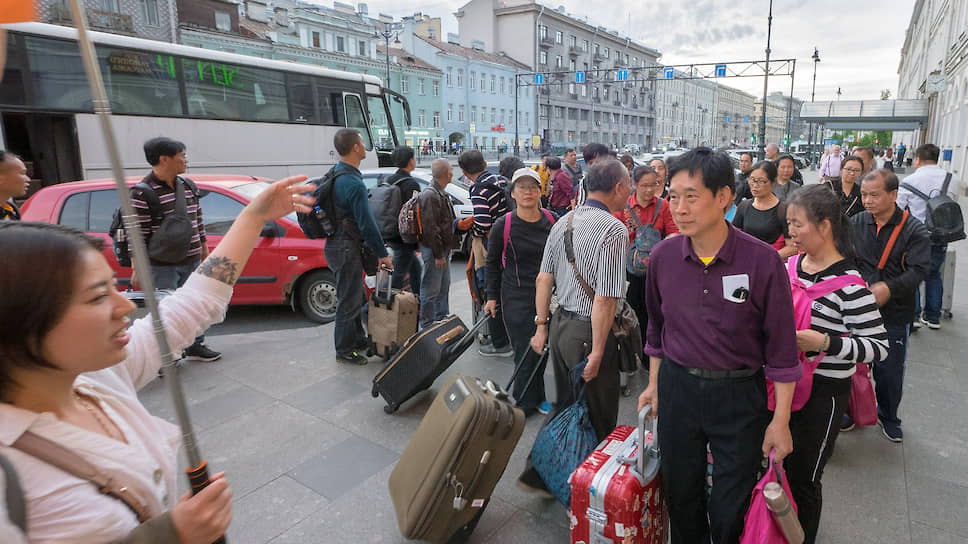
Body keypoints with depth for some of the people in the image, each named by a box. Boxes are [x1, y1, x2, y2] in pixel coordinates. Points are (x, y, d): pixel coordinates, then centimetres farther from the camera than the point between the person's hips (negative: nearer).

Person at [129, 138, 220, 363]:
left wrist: (204, 249, 19)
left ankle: (195, 346, 30)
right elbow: (137, 234, -14)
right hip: (162, 266, -7)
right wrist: (138, 268, -14)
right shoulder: (142, 192, -12)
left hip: (192, 261, 7)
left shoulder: (189, 186, 10)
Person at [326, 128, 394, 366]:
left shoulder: (336, 174, 10)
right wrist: (382, 254, -11)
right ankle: (345, 351, 14)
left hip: (338, 244, 10)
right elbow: (367, 223, -20)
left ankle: (358, 340, 34)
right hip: (346, 248, -10)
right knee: (349, 300, 2)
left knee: (356, 297, 20)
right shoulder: (353, 183, -22)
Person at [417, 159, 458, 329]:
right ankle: (427, 326, 9)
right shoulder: (430, 195, -19)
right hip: (434, 250, -11)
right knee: (431, 289, -1)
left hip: (443, 248, 11)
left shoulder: (441, 194, 15)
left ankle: (442, 320, 33)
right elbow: (430, 228, -23)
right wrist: (438, 254, -22)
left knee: (444, 287, 20)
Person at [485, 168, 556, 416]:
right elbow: (493, 263, 2)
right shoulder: (503, 225, -7)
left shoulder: (551, 222, 2)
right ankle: (526, 402, 18)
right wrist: (492, 297, 2)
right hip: (516, 298, -3)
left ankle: (535, 398, 30)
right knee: (526, 351, -1)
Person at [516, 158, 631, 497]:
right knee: (598, 420, 11)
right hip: (588, 332, -7)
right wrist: (597, 352, -17)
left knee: (565, 407, 22)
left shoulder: (563, 222, 6)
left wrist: (542, 324, 15)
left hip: (560, 324, 8)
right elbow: (605, 299, -22)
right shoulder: (613, 230, -17)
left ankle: (538, 474, 27)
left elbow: (544, 279, 8)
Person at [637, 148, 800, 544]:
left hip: (739, 395, -2)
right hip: (677, 388, 3)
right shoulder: (663, 256, -6)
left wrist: (780, 421, -6)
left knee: (731, 511, 13)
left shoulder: (762, 262, -16)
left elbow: (781, 350, -8)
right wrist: (654, 384, 12)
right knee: (681, 497, 19)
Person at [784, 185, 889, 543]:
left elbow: (879, 346, -18)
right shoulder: (791, 265, 2)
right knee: (780, 465, 22)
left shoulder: (848, 283, -19)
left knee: (803, 478, 8)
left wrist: (824, 342, -29)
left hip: (822, 394, -7)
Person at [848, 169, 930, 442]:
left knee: (889, 372, 10)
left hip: (894, 315, -2)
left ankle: (888, 417, 35)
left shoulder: (914, 230, -7)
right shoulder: (855, 223, 0)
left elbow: (919, 270, -17)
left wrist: (889, 288, -33)